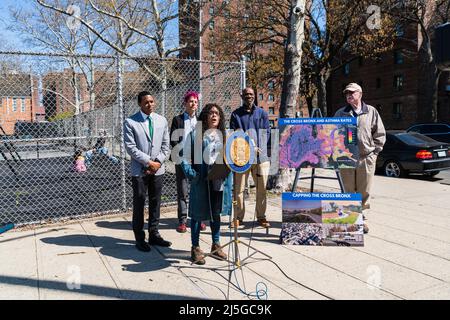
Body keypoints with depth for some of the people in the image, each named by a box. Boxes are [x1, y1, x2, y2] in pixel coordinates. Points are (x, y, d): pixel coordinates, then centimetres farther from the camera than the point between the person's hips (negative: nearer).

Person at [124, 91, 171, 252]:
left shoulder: (162, 120, 7)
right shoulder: (130, 122, -5)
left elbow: (166, 145, 7)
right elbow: (131, 147, -10)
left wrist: (158, 162, -7)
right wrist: (148, 162, -13)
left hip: (158, 169, 4)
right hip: (139, 170, -4)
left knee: (155, 203, 11)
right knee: (139, 204, 3)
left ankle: (154, 234, 23)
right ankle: (139, 238, 14)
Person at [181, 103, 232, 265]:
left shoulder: (224, 135, 7)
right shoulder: (195, 134, -6)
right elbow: (186, 159, -5)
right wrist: (191, 174, -18)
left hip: (220, 180, 4)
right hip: (201, 181, -4)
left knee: (216, 213, 16)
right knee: (198, 214, 6)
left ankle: (216, 245, 32)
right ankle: (195, 248, 21)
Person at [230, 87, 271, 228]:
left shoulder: (262, 113, 14)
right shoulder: (236, 114, 9)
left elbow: (267, 132, 12)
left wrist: (260, 147, -3)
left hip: (261, 156, 2)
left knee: (262, 188, 5)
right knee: (239, 189, -1)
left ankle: (261, 217, 17)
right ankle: (238, 217, 10)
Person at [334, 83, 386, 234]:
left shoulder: (371, 112, 6)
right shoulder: (340, 113, 7)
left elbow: (380, 134, 9)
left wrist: (374, 151, 1)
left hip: (366, 158, 0)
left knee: (364, 192, 6)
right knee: (348, 191, 5)